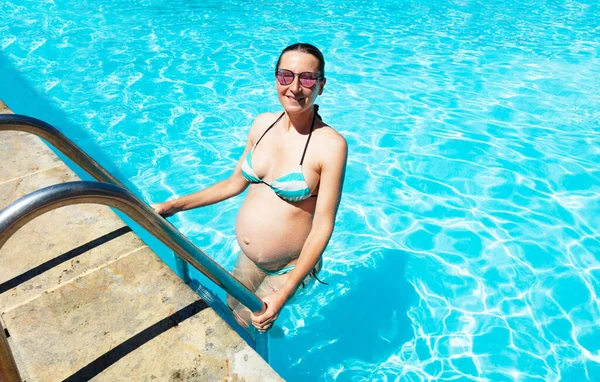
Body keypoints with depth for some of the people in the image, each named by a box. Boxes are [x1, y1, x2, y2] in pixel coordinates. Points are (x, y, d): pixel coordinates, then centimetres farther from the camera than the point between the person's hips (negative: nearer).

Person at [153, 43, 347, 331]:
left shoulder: (330, 144, -23)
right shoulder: (263, 124, -6)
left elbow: (323, 227, -22)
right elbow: (235, 183, 5)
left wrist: (284, 292, -23)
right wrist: (173, 206, 5)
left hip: (289, 266, -6)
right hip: (247, 257, 6)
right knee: (234, 311, 26)